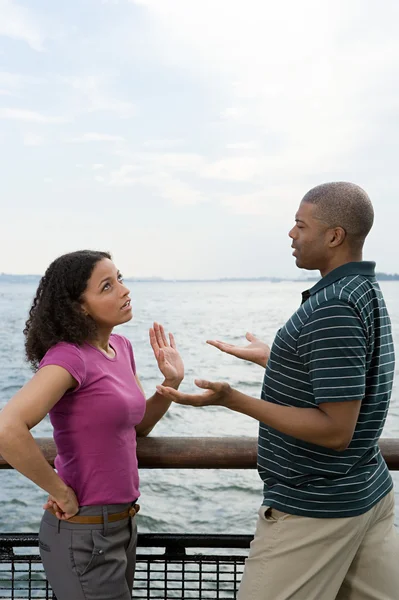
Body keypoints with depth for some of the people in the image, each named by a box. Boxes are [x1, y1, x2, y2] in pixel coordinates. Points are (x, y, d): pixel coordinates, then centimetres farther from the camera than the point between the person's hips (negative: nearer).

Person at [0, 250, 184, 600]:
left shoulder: (121, 347, 3)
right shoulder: (69, 356, -21)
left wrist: (172, 382, -3)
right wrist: (62, 493, -23)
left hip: (123, 523, 8)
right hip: (84, 533, -8)